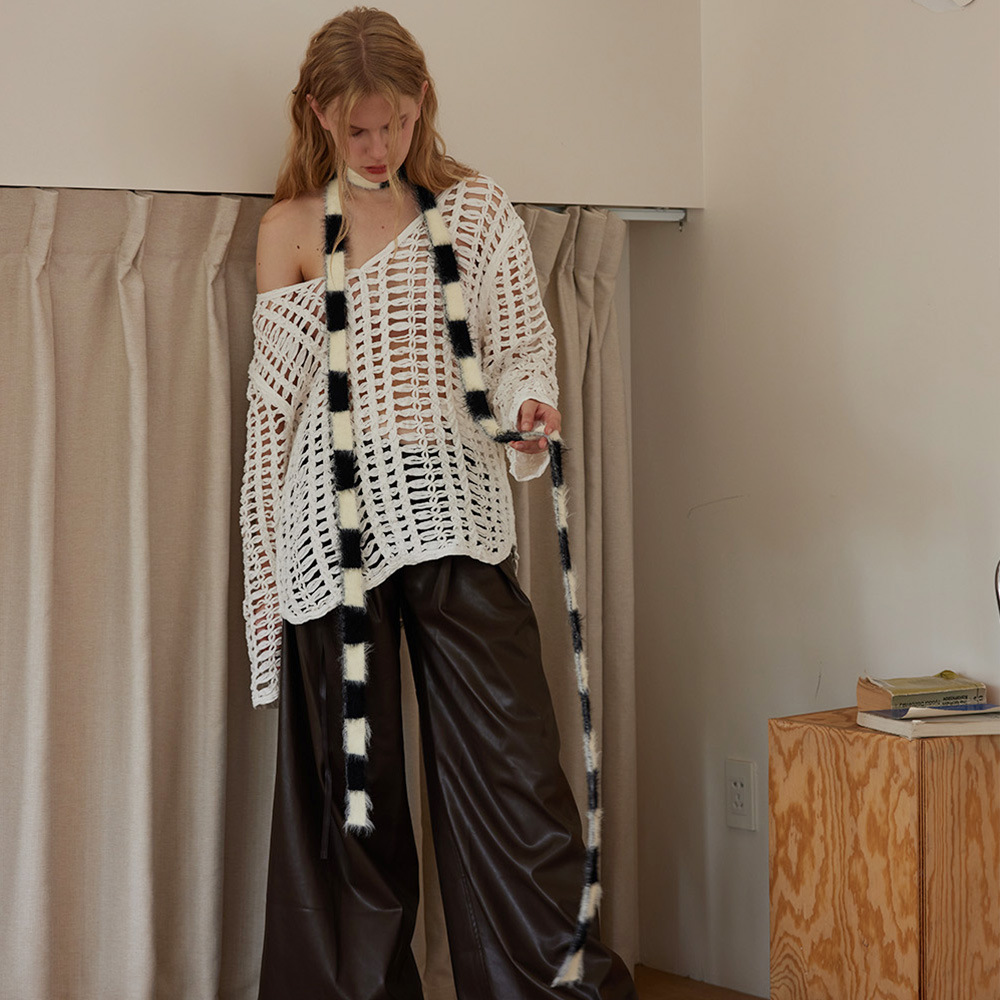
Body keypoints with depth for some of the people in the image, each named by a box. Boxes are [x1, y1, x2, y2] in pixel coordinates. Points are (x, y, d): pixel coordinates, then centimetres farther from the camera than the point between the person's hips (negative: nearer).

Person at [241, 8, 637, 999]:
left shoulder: (476, 209, 9)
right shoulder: (290, 229, 9)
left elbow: (522, 351, 10)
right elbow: (273, 405, 10)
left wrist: (528, 407, -14)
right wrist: (267, 572, 6)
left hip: (456, 515, 0)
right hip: (338, 526, 0)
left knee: (512, 766, -6)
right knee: (354, 782, 4)